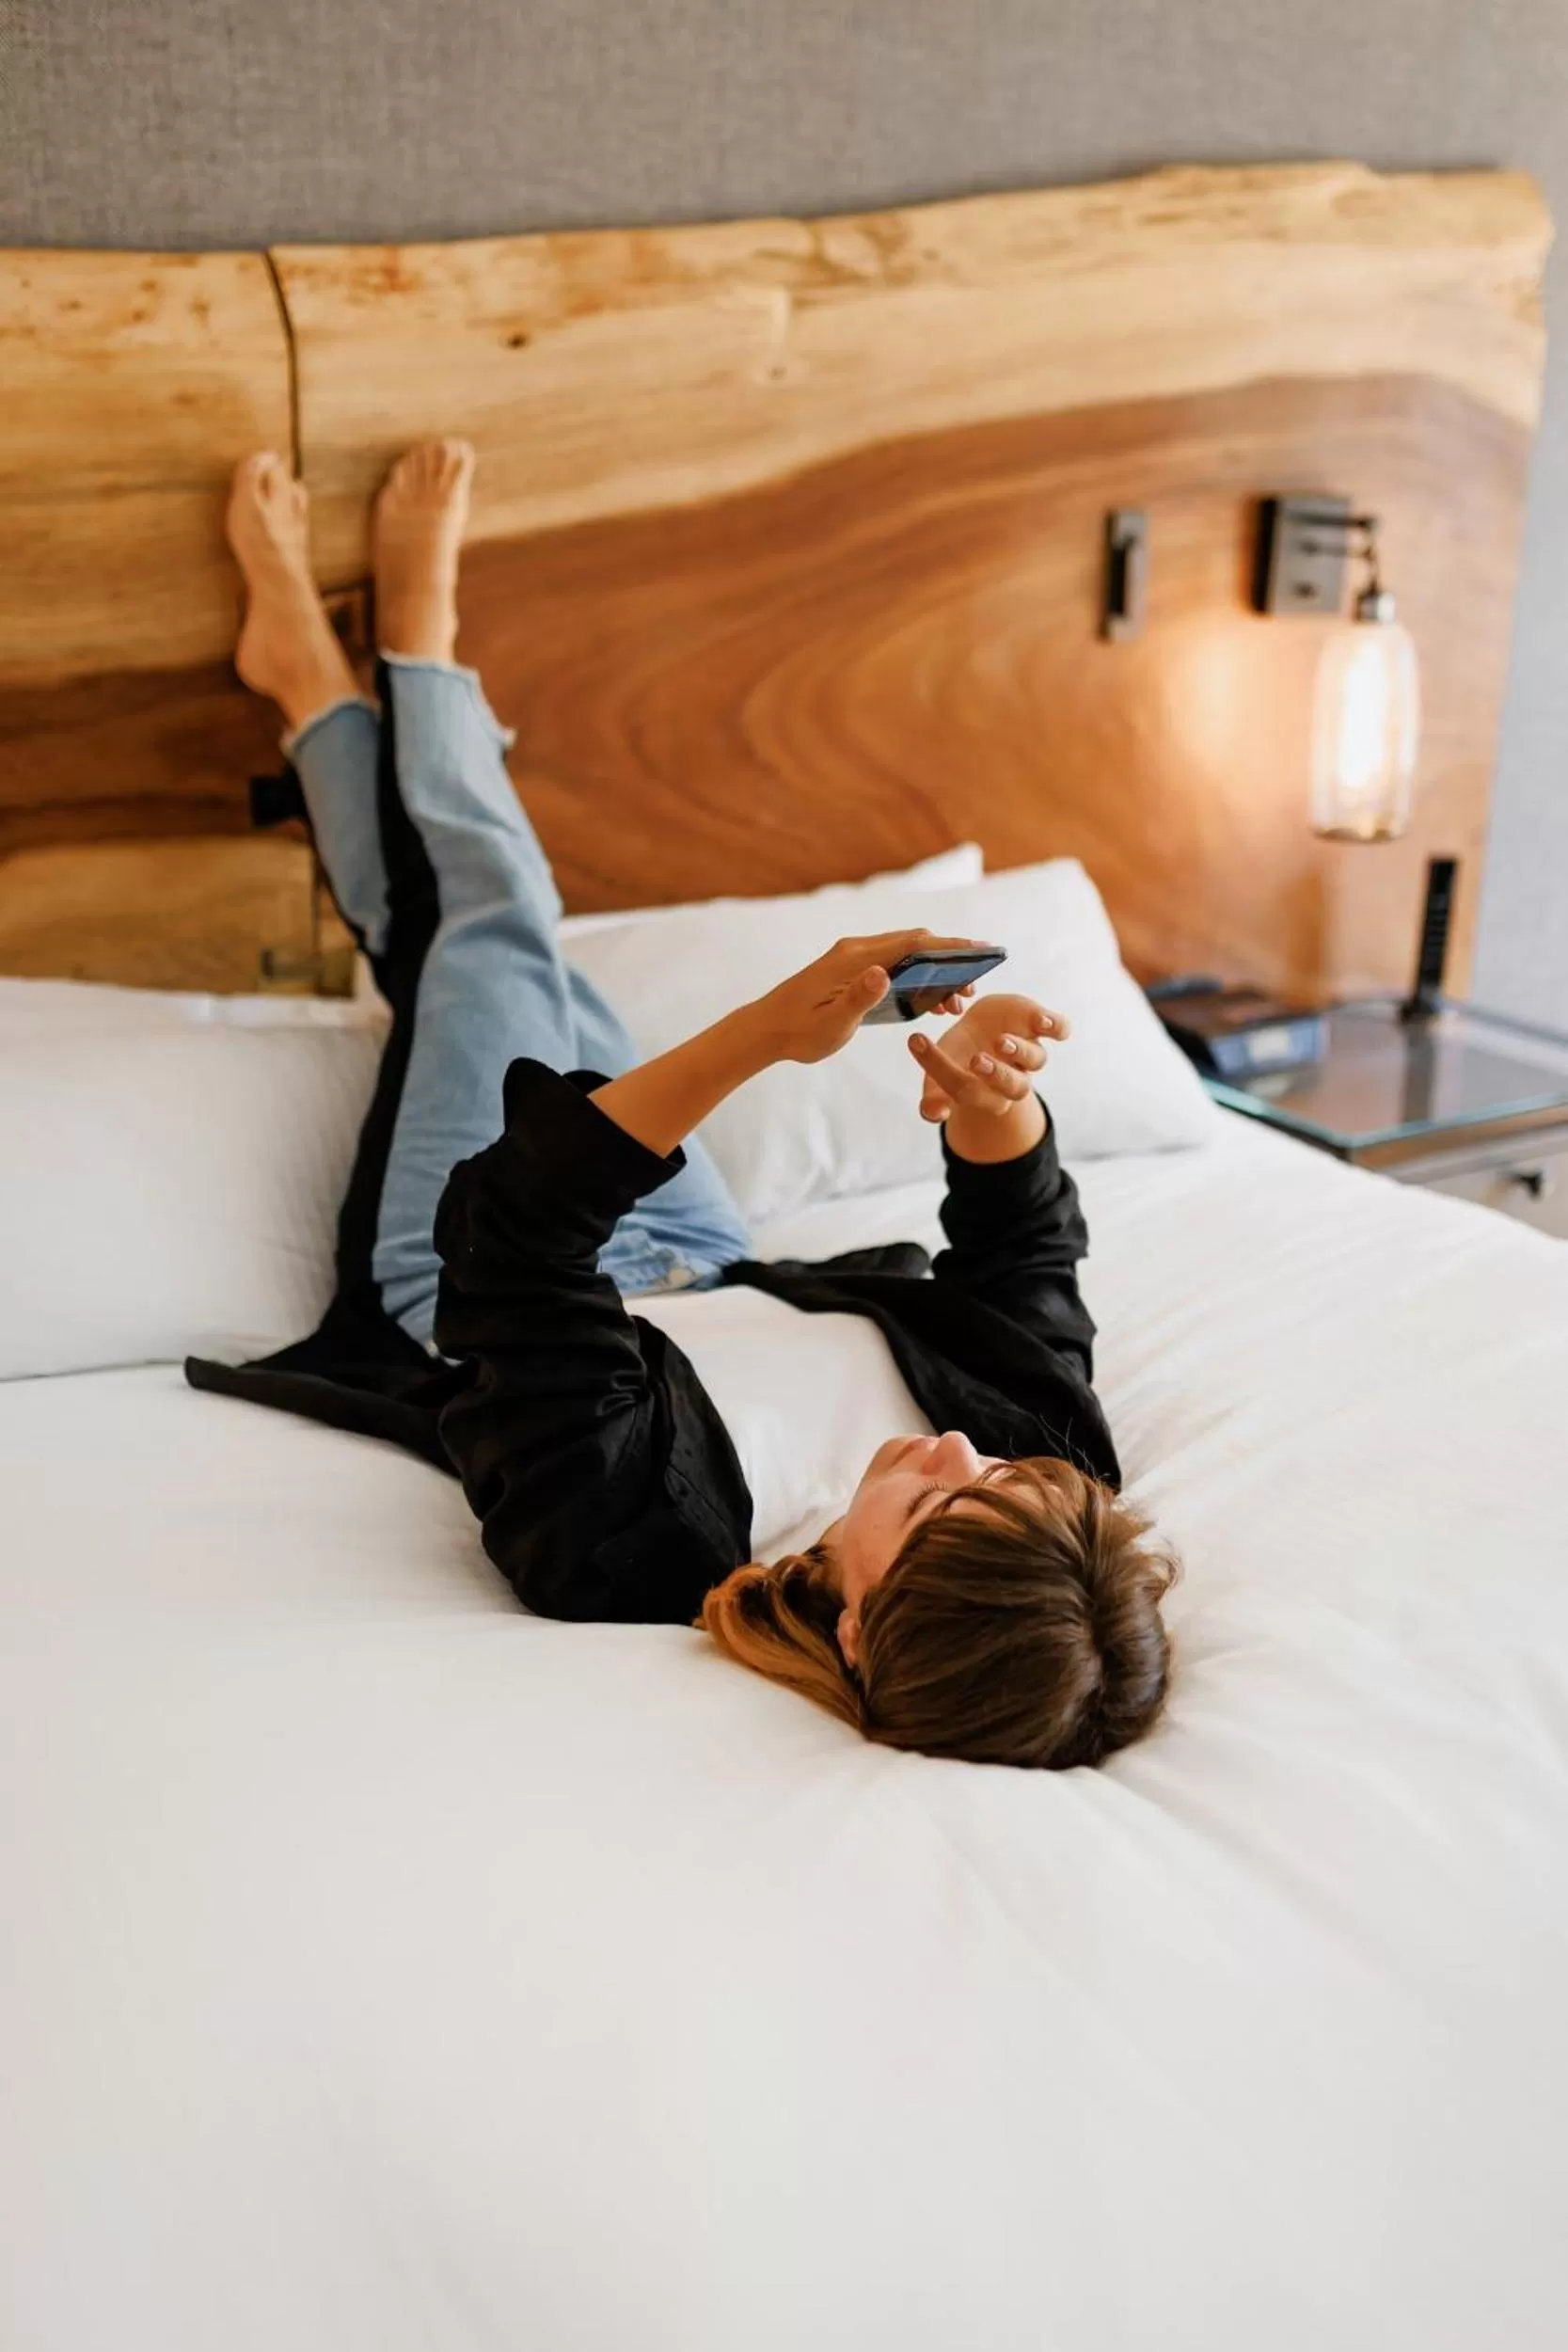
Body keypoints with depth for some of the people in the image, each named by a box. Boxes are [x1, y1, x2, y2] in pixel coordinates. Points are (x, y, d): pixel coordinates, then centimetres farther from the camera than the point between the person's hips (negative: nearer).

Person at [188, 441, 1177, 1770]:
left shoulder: (636, 1569, -47)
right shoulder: (1062, 1485, -36)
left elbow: (510, 1230, -41)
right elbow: (1025, 1252, -20)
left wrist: (759, 1038, -50)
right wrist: (994, 1098, -42)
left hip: (452, 1290, -3)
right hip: (701, 1269, 4)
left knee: (483, 917, 8)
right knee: (500, 934, 17)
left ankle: (312, 671, 41)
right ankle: (412, 644, 47)